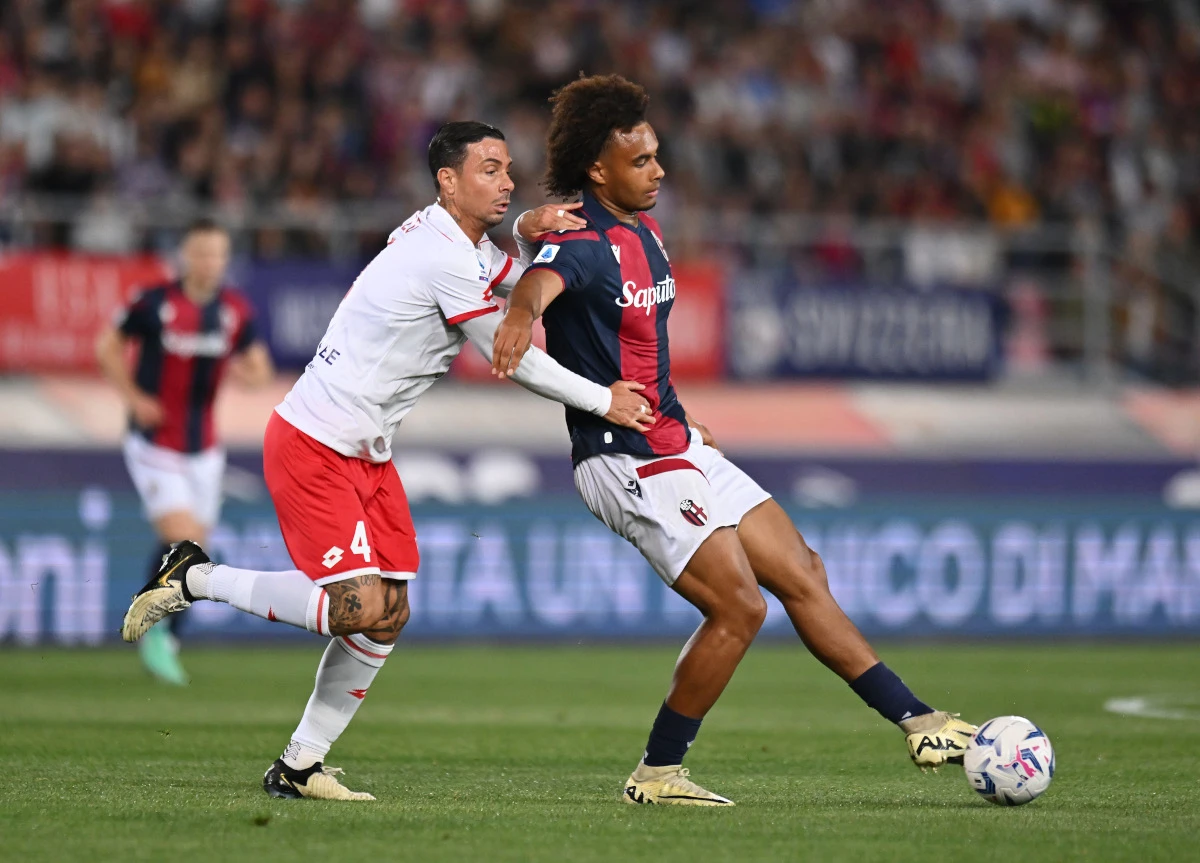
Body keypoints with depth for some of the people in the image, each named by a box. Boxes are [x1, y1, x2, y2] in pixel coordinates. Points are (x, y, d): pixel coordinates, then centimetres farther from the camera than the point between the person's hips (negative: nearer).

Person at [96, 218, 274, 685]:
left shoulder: (236, 310, -1)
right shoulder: (154, 303, -12)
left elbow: (261, 372, 6)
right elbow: (108, 347, 1)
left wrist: (247, 370, -18)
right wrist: (134, 397, -10)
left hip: (204, 449, 5)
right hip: (155, 445, -5)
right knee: (181, 541, -17)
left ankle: (164, 642, 26)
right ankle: (154, 632, 1)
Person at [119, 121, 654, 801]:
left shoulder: (465, 244, 9)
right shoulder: (444, 256, -19)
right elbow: (513, 358, -14)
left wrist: (528, 230, -1)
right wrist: (603, 401, -4)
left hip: (366, 453, 10)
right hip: (312, 447, -10)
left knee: (389, 616, 5)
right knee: (360, 608, -16)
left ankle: (300, 766, 11)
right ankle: (196, 579, -1)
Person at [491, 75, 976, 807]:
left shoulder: (644, 232, 11)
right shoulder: (585, 243, -19)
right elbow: (543, 279, -44)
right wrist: (522, 316, -63)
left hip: (676, 449, 9)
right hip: (627, 463, -9)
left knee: (804, 576, 9)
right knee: (739, 608, -13)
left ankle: (920, 724, 14)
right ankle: (657, 775, 1)